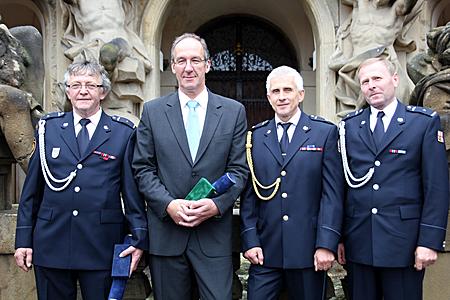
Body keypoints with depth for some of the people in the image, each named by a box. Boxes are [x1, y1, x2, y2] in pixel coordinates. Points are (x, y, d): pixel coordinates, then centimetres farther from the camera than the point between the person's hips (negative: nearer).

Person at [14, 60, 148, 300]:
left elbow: (133, 190, 2)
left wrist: (139, 238, -3)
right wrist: (24, 239, 6)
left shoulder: (124, 133, 3)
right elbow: (31, 189, 9)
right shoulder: (48, 128, 8)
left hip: (102, 246, -1)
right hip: (52, 243, 2)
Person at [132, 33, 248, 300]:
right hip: (166, 234, 1)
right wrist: (168, 204, -11)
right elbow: (143, 168, 3)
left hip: (214, 236, 0)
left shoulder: (234, 112, 5)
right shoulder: (152, 111, 6)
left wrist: (216, 204, -13)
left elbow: (239, 169, 2)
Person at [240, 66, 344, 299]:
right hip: (265, 250, 2)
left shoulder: (325, 132, 1)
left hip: (309, 251, -1)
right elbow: (248, 194, 6)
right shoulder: (256, 137, 8)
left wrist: (326, 244, -10)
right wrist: (250, 240, -2)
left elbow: (333, 193, -4)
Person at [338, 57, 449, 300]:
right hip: (358, 242, 2)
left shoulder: (425, 122, 1)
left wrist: (430, 241, -9)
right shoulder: (349, 126, 8)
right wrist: (337, 237, 4)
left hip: (404, 241, -2)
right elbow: (341, 185, 7)